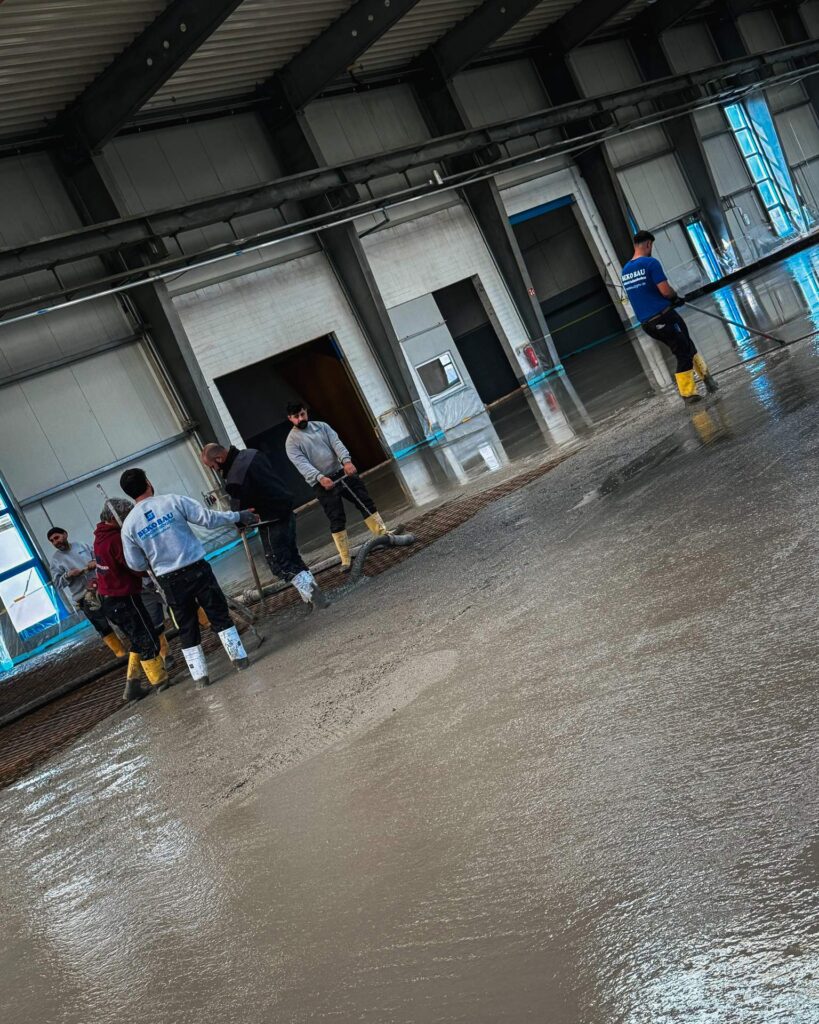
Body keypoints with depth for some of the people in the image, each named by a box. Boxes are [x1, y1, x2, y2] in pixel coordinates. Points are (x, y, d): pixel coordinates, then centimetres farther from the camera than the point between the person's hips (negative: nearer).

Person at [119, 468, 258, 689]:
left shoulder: (129, 524, -2)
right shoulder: (173, 501, -7)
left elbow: (135, 565, 4)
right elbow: (209, 519, -7)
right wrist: (238, 516, 6)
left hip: (169, 580, 2)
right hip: (197, 569, -1)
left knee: (187, 628, 12)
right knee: (219, 615, 12)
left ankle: (200, 676, 12)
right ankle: (239, 657, 14)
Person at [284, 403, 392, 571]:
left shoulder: (321, 426, 9)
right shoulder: (292, 441, -3)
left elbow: (336, 443, -5)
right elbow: (302, 464, -17)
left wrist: (346, 460, -24)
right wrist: (320, 477, -34)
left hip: (342, 472, 4)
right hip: (322, 483, -4)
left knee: (366, 502, 4)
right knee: (337, 520, -6)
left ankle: (384, 535, 16)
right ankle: (345, 560, -1)